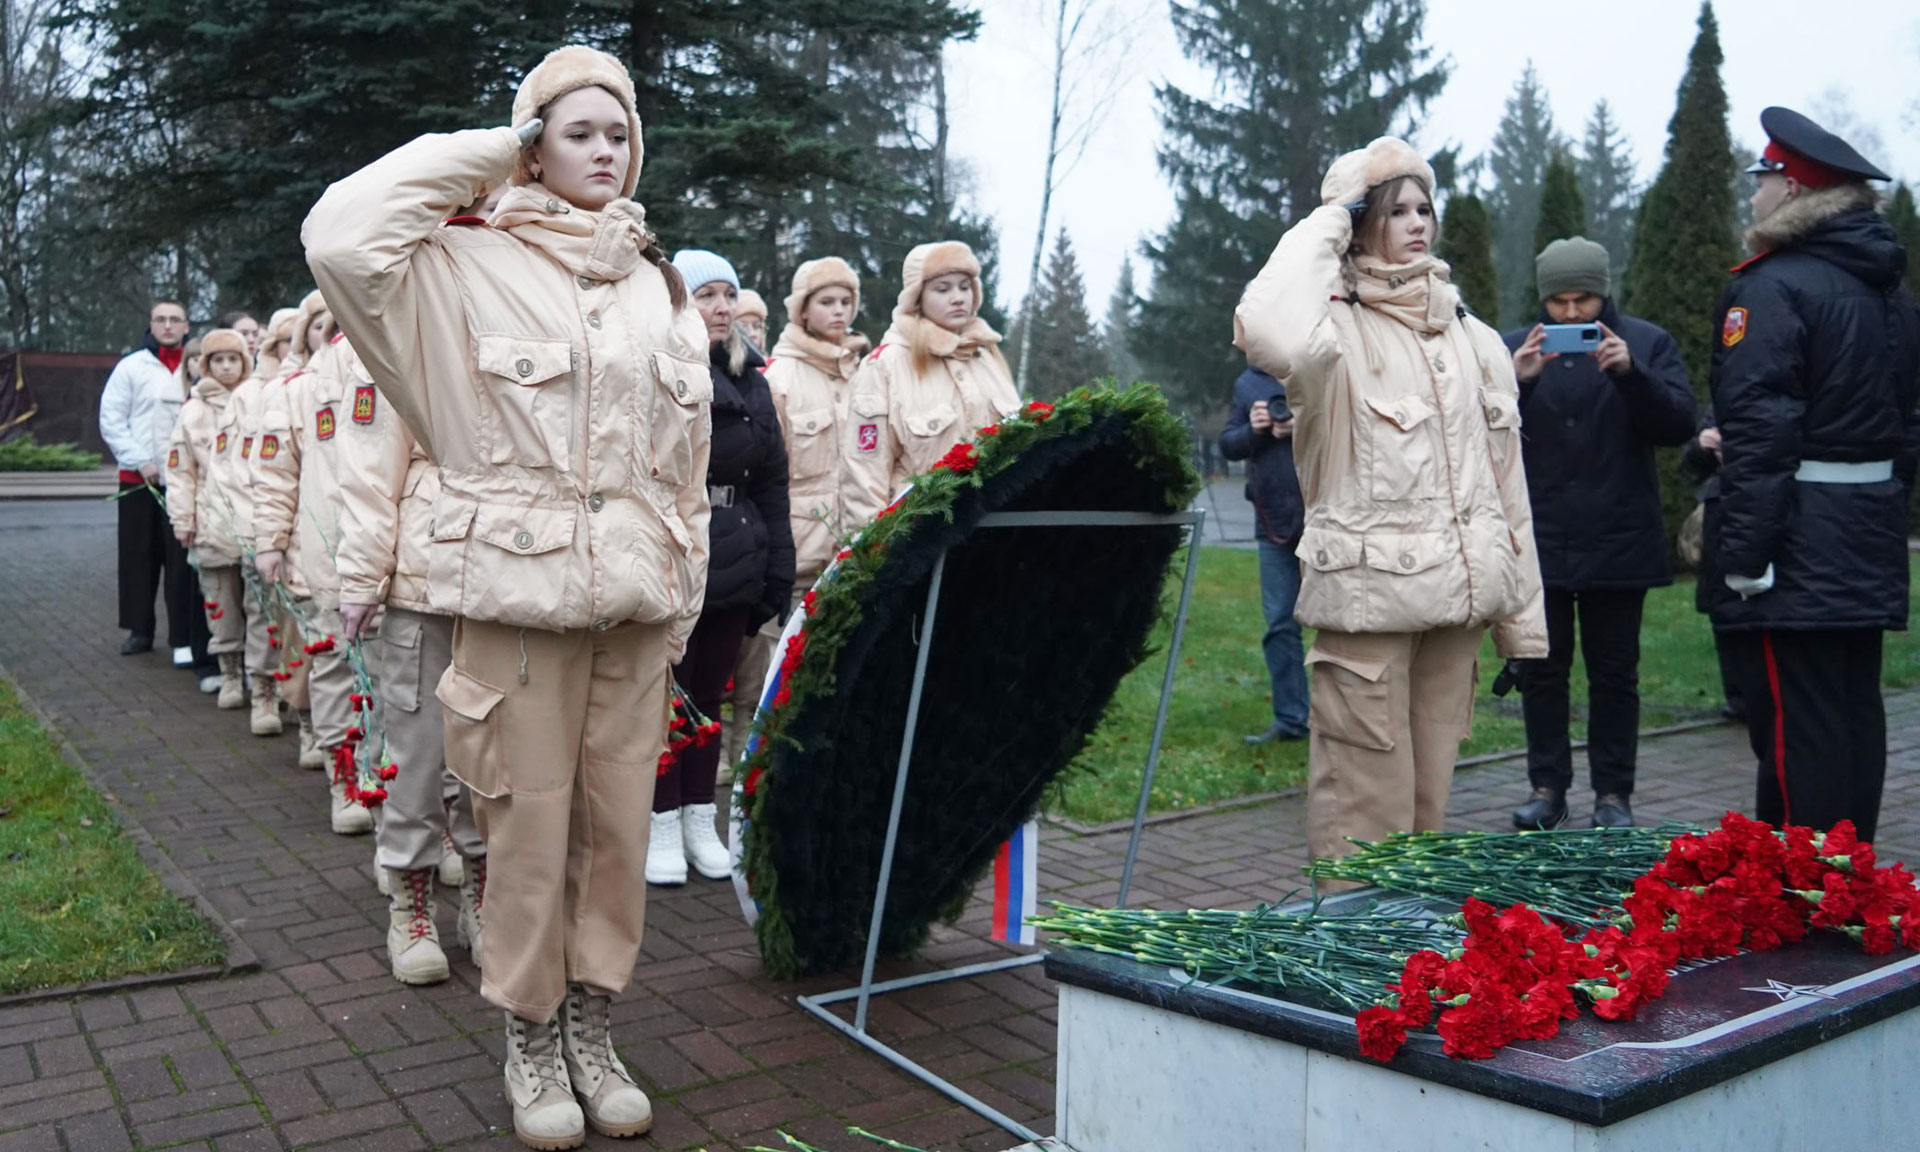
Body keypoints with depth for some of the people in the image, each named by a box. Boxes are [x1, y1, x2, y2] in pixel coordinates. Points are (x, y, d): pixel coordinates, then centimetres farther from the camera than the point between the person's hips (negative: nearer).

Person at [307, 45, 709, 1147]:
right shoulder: (471, 266, 1)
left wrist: (686, 598, 12)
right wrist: (482, 150, -7)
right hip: (519, 589, -4)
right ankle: (532, 1041, 21)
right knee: (532, 825, 2)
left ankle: (592, 1031, 25)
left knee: (620, 821, 8)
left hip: (636, 599, 4)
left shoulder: (660, 283, 14)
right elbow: (341, 235, -19)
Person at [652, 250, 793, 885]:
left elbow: (772, 481, 14)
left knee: (709, 694, 12)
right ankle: (662, 825, 15)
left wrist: (778, 570, 9)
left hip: (733, 564, 5)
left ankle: (699, 820, 22)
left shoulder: (750, 380, 14)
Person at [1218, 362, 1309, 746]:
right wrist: (1252, 430, -6)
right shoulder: (1247, 383, 12)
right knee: (1280, 623, 7)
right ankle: (1290, 718, 16)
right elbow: (1227, 445, 14)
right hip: (1274, 521, 5)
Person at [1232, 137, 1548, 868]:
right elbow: (1270, 334, -30)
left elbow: (1505, 478, 16)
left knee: (1429, 801, 13)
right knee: (1366, 808, -5)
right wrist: (1327, 221, -13)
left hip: (1458, 593, 6)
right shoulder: (1338, 328, -3)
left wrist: (1523, 615, 12)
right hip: (1366, 594, -5)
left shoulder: (1474, 339, 15)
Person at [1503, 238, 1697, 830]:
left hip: (1618, 545, -1)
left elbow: (1679, 424, -8)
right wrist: (1515, 382, -19)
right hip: (1536, 543, 1)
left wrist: (1631, 373, -23)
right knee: (1541, 670, 8)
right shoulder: (1513, 348, 5)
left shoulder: (1647, 342, 2)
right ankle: (1547, 787, 17)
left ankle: (1613, 794, 16)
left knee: (1614, 674, 7)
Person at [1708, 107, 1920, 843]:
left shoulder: (1772, 288, -13)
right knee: (1856, 708, 15)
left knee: (1796, 722, -5)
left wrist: (1741, 553, -19)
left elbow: (1759, 428, -20)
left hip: (1798, 543, -9)